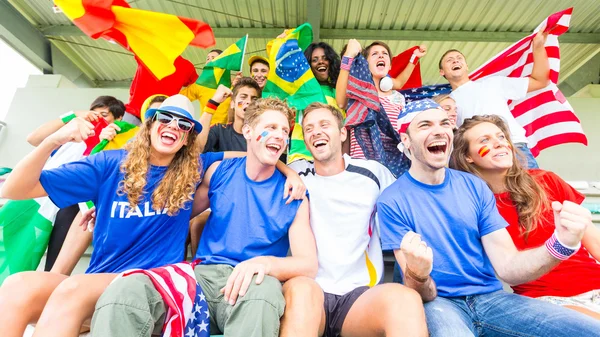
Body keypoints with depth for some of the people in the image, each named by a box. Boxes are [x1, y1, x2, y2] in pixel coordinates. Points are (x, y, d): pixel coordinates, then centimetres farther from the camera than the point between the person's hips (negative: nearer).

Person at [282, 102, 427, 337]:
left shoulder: (373, 172, 9)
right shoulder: (297, 174, 7)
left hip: (360, 293, 1)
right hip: (308, 293, 0)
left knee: (406, 298, -31)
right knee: (300, 289, -35)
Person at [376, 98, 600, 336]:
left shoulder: (474, 187, 3)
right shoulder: (392, 202, -11)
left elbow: (507, 267, -2)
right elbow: (424, 297, -12)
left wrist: (560, 243, -20)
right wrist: (417, 275, -36)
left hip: (491, 297, 5)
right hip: (439, 302, -4)